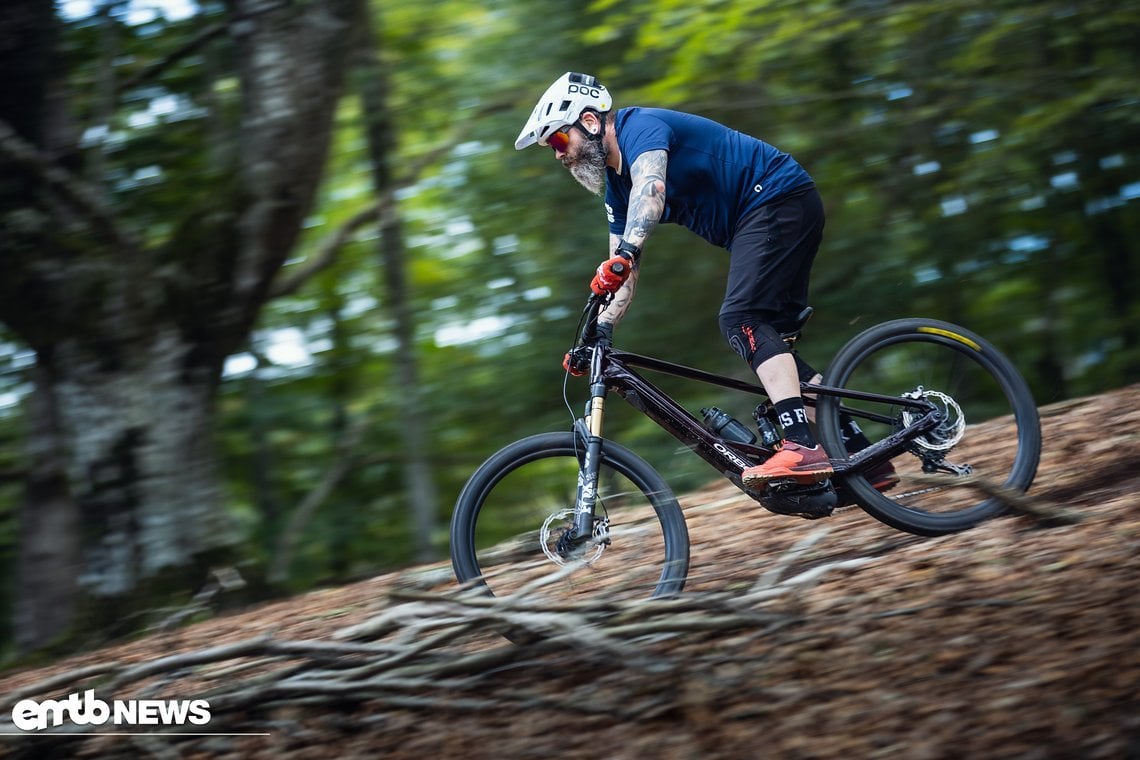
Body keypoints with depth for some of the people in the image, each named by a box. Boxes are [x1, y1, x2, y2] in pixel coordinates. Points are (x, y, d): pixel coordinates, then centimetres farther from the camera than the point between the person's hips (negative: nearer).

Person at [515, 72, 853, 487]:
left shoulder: (639, 126, -14)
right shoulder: (617, 185, 14)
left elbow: (651, 188, -36)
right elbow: (625, 273, 14)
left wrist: (625, 253, -50)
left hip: (780, 198, -10)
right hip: (758, 219, 10)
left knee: (741, 318, -22)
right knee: (765, 338, 6)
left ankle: (802, 448, -33)